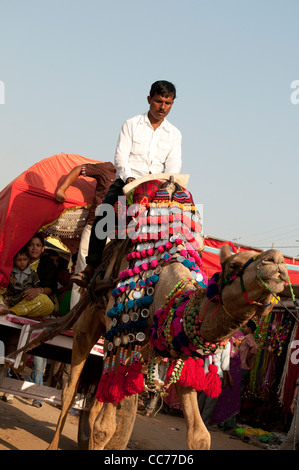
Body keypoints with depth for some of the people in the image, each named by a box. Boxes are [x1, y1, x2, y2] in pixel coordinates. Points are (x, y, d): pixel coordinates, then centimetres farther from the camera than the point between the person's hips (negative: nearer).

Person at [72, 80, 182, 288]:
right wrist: (129, 179, -20)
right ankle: (91, 267, -26)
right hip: (126, 182, -1)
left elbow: (174, 165, 4)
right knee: (104, 214, -25)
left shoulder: (174, 134, 15)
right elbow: (121, 156, 0)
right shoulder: (131, 124, 10)